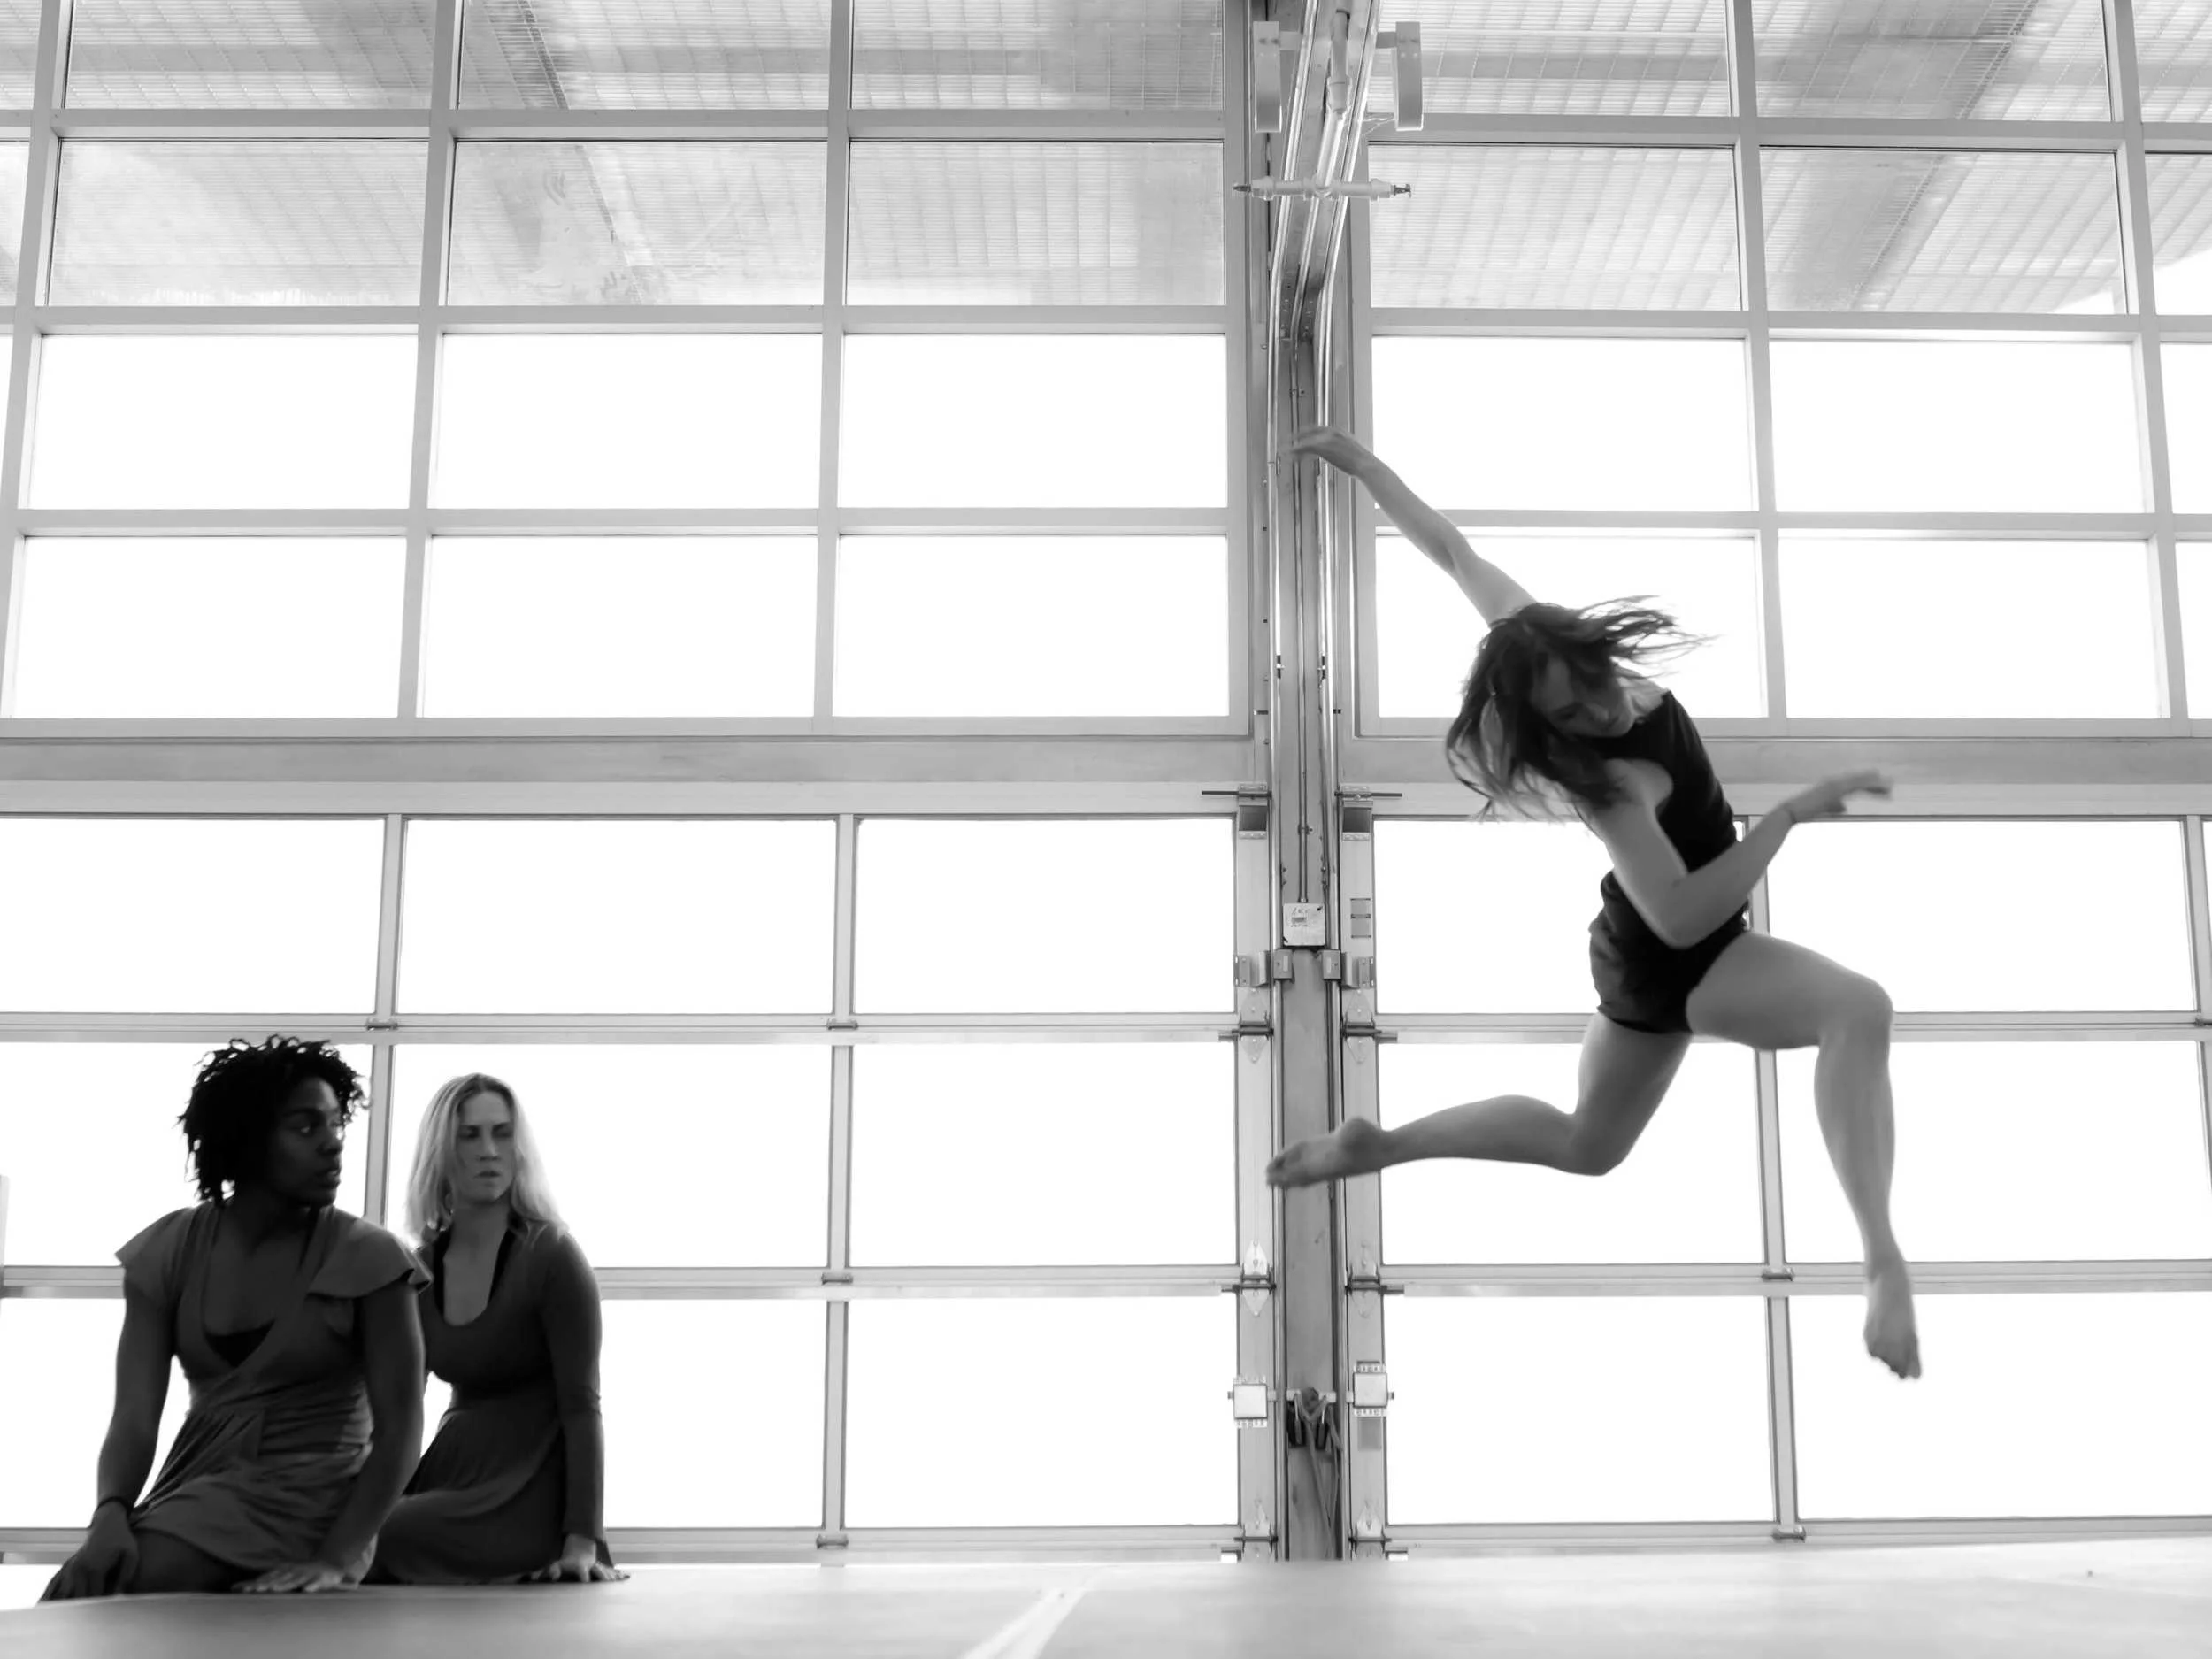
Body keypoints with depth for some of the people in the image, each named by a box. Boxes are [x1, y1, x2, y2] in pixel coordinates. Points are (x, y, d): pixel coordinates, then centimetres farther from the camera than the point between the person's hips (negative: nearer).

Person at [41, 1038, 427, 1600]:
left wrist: (335, 1561, -26)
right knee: (75, 1597, -23)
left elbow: (399, 1431, -11)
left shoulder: (367, 1258, -8)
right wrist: (111, 1515, -25)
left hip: (310, 1496, -4)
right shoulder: (169, 1251, 3)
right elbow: (135, 1416, -4)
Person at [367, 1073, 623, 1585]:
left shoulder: (552, 1256, -10)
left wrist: (582, 1540, -24)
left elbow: (580, 1406, -15)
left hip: (531, 1490, -6)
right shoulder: (419, 1269, 6)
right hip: (452, 1472, 6)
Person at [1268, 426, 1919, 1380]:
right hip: (1674, 964, -9)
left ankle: (1380, 1146, 29)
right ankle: (1884, 1264, -41)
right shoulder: (1607, 783, -34)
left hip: (1640, 952, 9)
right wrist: (1792, 811, -36)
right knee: (1859, 1008, -33)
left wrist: (1361, 461, 6)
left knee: (1589, 1142, 28)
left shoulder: (1533, 644, -16)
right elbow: (1683, 916, -37)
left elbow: (1453, 551, -5)